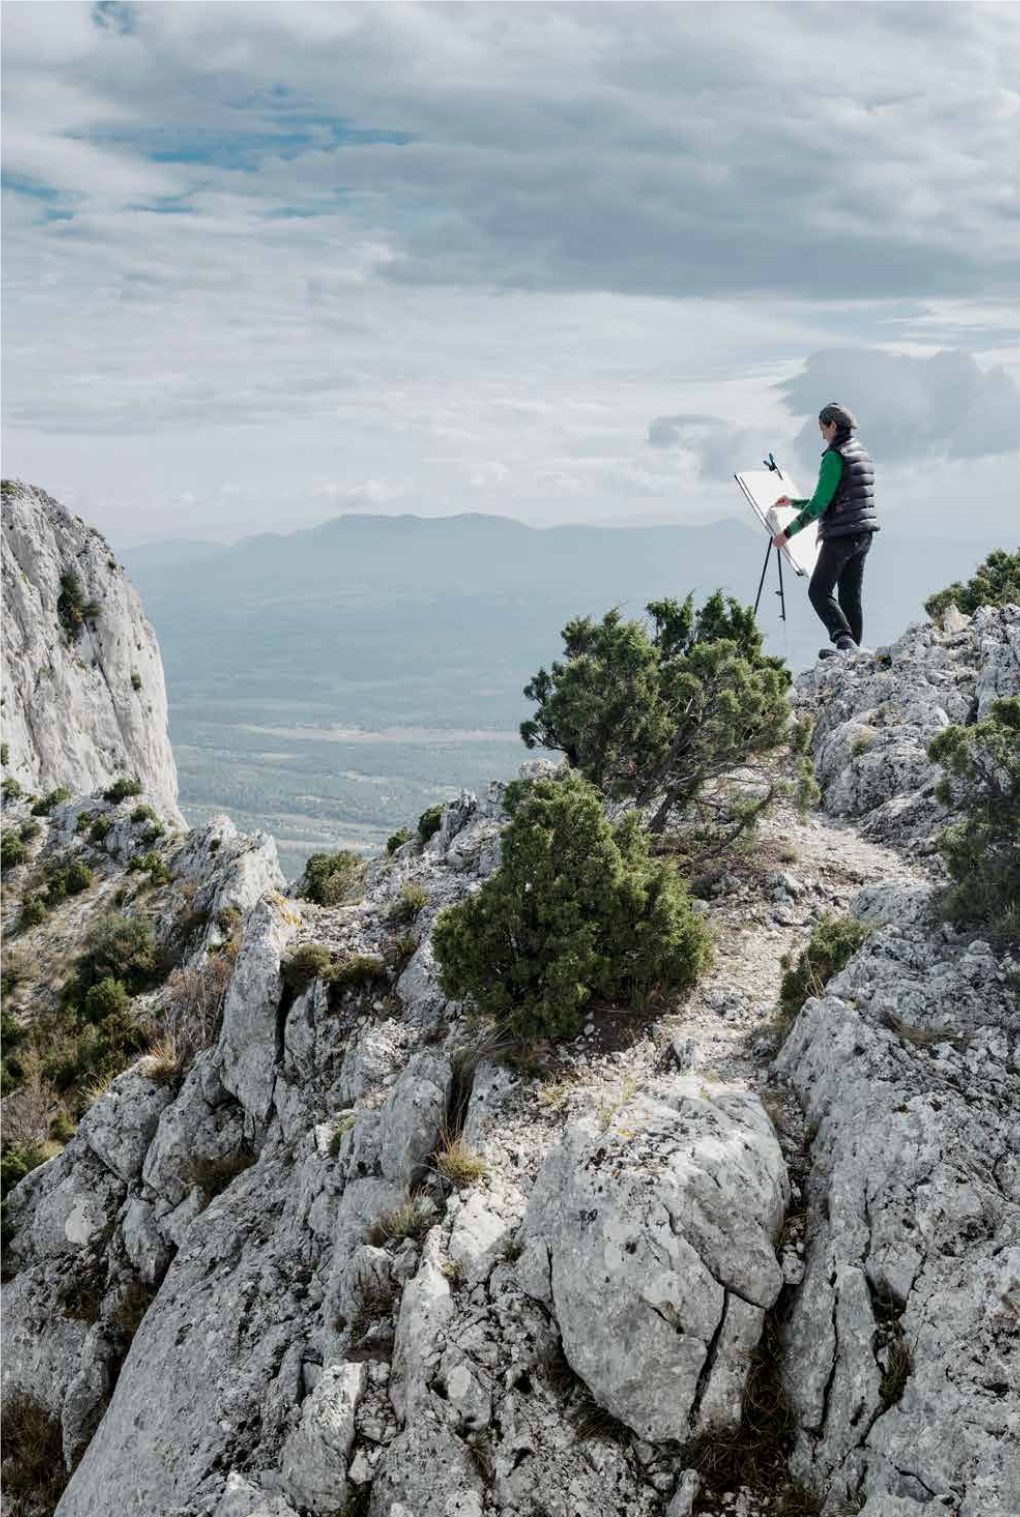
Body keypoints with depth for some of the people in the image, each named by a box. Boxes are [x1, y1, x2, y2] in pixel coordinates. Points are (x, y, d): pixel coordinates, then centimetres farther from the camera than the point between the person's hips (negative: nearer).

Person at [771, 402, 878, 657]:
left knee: (819, 592, -4)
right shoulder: (863, 454, 17)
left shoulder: (835, 456, -13)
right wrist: (795, 503, 30)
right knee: (850, 596, 10)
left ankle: (845, 642, -18)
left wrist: (788, 532, -12)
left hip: (841, 534, -9)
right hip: (863, 534, 9)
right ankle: (853, 649, 9)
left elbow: (820, 504, -17)